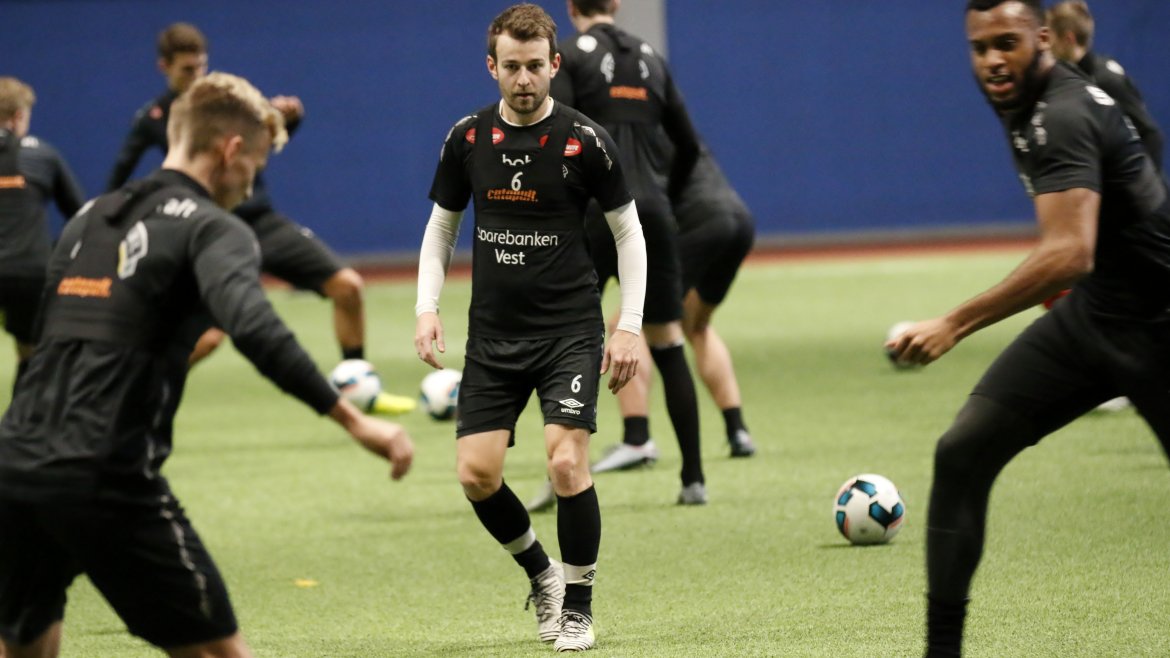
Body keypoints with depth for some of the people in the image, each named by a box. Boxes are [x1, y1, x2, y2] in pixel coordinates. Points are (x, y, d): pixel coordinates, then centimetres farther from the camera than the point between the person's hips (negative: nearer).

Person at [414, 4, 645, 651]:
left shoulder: (585, 140, -7)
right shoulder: (467, 138, 2)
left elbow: (627, 231, 1)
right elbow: (440, 226, 14)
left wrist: (628, 327, -4)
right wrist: (427, 308, 0)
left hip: (570, 330, -3)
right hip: (492, 333, 3)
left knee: (567, 463, -17)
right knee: (476, 473, -5)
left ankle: (578, 606, 3)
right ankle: (541, 573, 23)